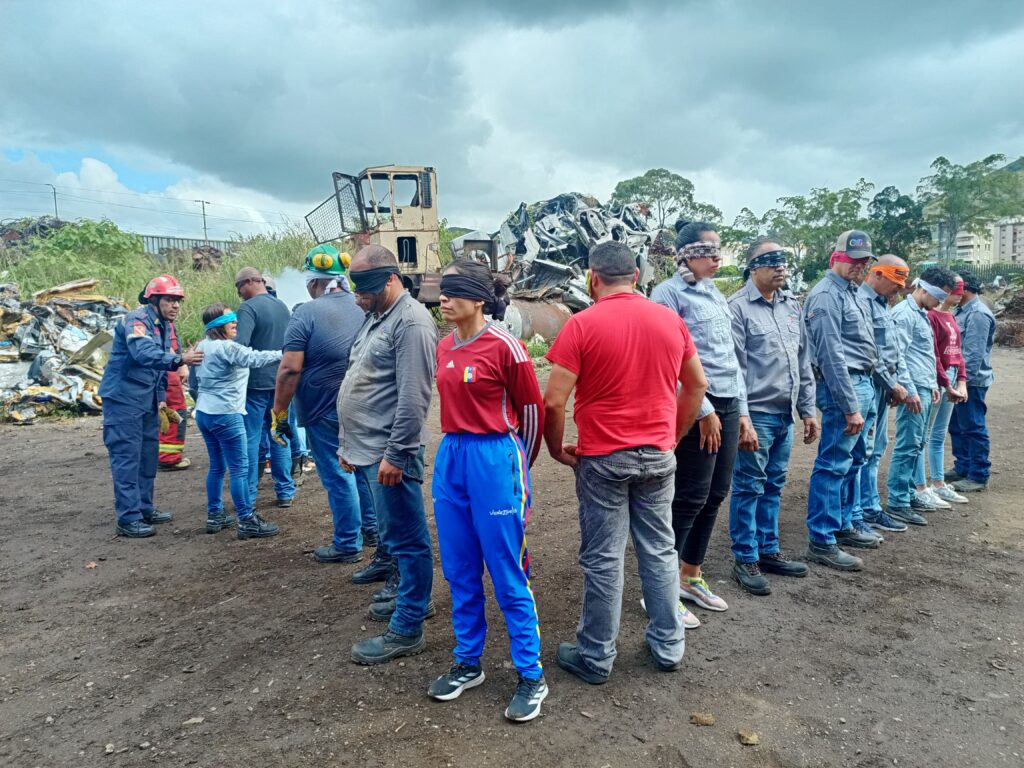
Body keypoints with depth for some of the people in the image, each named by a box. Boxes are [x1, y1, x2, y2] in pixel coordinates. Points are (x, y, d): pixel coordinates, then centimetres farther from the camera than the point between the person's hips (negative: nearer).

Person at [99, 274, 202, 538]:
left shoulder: (165, 325, 11)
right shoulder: (136, 320, -17)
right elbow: (144, 353, -36)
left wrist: (161, 397, 14)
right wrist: (179, 360, -48)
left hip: (147, 401, 9)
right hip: (123, 398, -9)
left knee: (148, 455, 14)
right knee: (127, 458, -7)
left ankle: (144, 508, 26)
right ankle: (128, 519, -2)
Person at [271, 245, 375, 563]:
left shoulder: (307, 313, -14)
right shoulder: (363, 308, 3)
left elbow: (290, 369, -18)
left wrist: (279, 413, -10)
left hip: (326, 411, -6)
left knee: (337, 476, 4)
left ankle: (348, 544, 15)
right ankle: (371, 529, 32)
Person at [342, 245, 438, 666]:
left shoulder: (411, 322, -15)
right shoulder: (375, 318, 16)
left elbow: (413, 397, -21)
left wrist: (395, 454, -21)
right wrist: (348, 442, 21)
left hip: (389, 453, -10)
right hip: (366, 449, 10)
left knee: (406, 538, 1)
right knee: (397, 534, 21)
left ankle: (406, 629, 12)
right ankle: (412, 598, 37)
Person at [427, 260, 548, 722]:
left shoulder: (504, 346, -13)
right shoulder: (444, 348, 7)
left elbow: (532, 410, -4)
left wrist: (515, 466, 6)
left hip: (494, 460, -7)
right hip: (450, 459, 7)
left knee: (507, 575, 2)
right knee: (460, 571, 15)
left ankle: (531, 675, 19)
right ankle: (468, 663, 32)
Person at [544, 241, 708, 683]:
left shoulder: (582, 324, -12)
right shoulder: (670, 319, 3)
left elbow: (553, 402, -15)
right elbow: (697, 385, 11)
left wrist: (557, 449, 1)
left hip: (603, 458, -4)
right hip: (658, 455, 4)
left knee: (603, 559, 5)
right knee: (660, 551, 16)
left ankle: (595, 658, 19)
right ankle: (668, 647, 28)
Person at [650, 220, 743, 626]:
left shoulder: (716, 294, 18)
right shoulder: (669, 293, -7)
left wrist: (740, 411, 17)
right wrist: (703, 410, -15)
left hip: (727, 405, 8)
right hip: (696, 407, -8)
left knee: (714, 496, 12)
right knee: (690, 498, -5)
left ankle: (690, 577, 27)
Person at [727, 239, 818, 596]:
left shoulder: (792, 305, 13)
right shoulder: (738, 307, -10)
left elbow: (804, 362, 17)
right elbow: (734, 369, -14)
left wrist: (808, 410, 13)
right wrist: (742, 419, -18)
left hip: (784, 414, 7)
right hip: (756, 414, -7)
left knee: (773, 486, 15)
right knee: (749, 488, 1)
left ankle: (768, 550, 28)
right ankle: (745, 560, 12)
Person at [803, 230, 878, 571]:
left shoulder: (849, 292, 17)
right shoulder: (826, 295, -14)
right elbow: (832, 355, -20)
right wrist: (850, 407, -21)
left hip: (862, 383, 10)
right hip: (842, 387, -10)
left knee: (853, 460, 18)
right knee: (833, 464, -6)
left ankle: (842, 523, 32)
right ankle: (821, 541, 1)